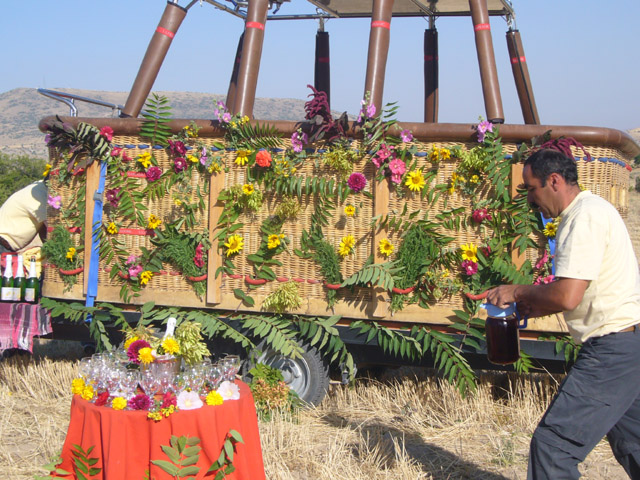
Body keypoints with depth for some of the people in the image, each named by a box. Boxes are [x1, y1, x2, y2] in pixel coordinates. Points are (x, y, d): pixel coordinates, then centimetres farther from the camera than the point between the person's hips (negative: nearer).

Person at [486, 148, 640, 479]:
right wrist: (532, 308, 10)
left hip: (611, 349, -11)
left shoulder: (586, 218, -17)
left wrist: (517, 292, -9)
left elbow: (567, 296, -25)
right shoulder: (590, 210, 15)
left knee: (553, 444, -9)